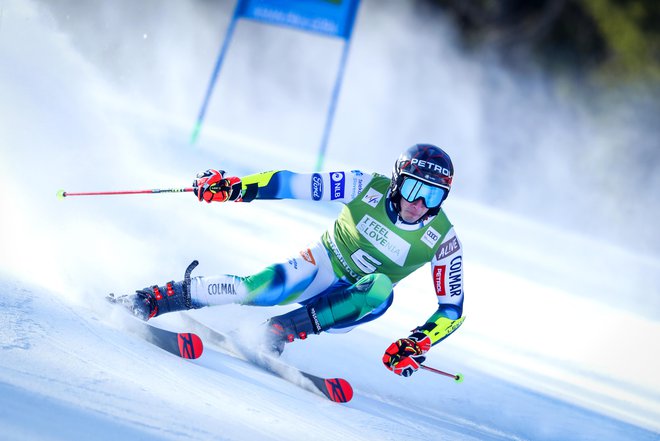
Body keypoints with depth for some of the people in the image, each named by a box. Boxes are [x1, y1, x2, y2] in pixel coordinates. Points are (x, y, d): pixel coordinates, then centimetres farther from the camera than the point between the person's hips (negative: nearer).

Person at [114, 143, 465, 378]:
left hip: (352, 301, 1)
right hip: (323, 265, -1)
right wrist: (237, 187, -30)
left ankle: (280, 331, -33)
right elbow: (296, 184, -19)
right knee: (262, 289, -32)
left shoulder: (442, 240, -16)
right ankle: (155, 299, -22)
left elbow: (452, 309, -10)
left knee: (381, 291, -35)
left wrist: (418, 344, -26)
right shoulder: (369, 188, -18)